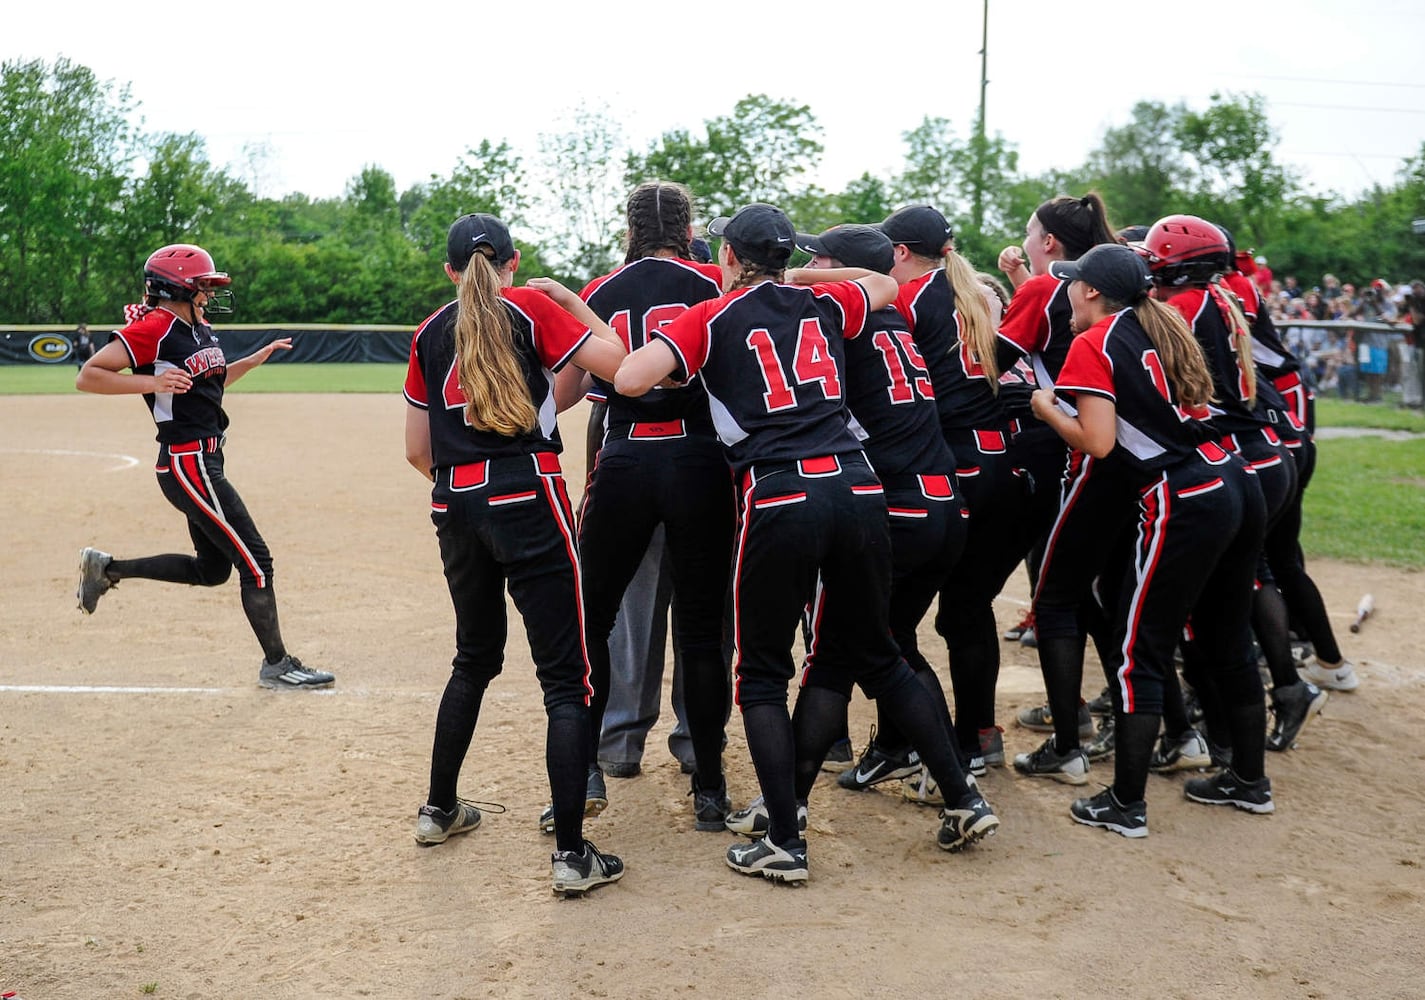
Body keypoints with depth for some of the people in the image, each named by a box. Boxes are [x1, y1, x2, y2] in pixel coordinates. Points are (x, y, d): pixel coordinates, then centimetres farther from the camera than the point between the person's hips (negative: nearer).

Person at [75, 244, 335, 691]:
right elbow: (87, 377, -17)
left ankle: (106, 568, 27)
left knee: (212, 568, 19)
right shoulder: (153, 327, -14)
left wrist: (256, 358, 19)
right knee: (255, 561, -6)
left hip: (204, 464, 10)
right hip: (187, 464, -10)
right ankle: (277, 665, 4)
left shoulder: (200, 329, 13)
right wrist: (152, 383, -28)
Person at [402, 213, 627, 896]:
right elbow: (614, 361, -6)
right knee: (566, 678, -2)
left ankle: (439, 810, 34)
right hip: (529, 503, -5)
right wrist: (569, 299, 7)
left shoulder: (429, 334, 12)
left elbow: (417, 452, 13)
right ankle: (571, 853, -6)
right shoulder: (533, 307, -1)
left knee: (475, 660, 25)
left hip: (455, 509, 6)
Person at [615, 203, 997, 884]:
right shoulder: (823, 304, 18)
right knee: (874, 655, 20)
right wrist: (802, 275, 39)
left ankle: (785, 842, 5)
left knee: (761, 673, 9)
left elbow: (630, 380, -8)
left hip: (781, 501, -4)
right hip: (858, 491, 5)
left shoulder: (710, 320, 5)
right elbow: (885, 284, 39)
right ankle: (964, 801, 20)